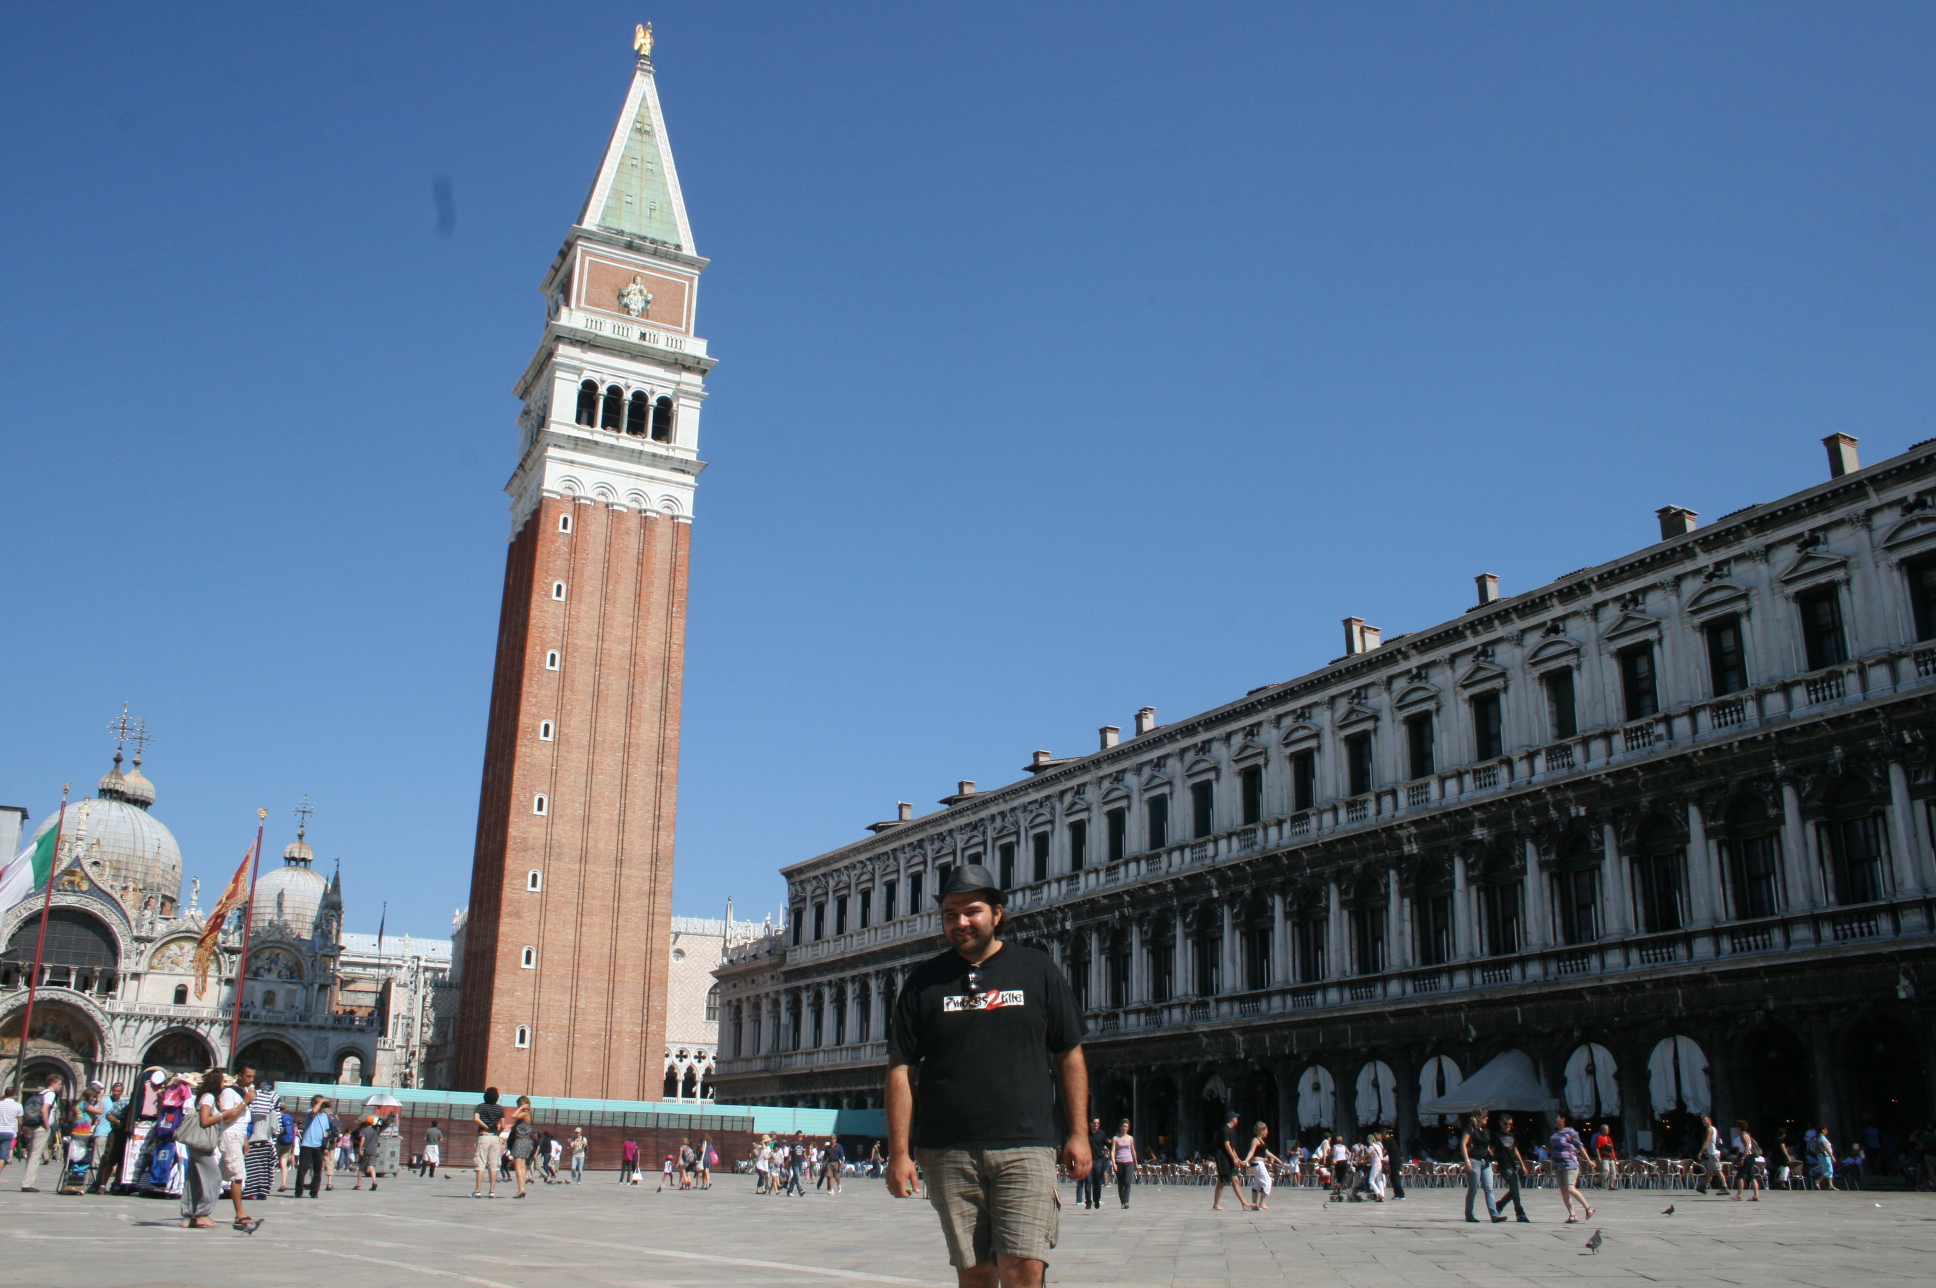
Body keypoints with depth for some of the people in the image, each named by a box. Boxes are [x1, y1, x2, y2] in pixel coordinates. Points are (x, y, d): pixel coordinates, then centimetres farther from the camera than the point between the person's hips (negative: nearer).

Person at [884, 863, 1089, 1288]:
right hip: (949, 1153, 1)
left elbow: (1070, 1056, 10)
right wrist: (899, 1152, -2)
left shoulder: (1038, 970, 6)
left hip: (1025, 1146, -1)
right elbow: (901, 1070, 5)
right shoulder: (923, 982, 7)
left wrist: (1077, 1132, 4)